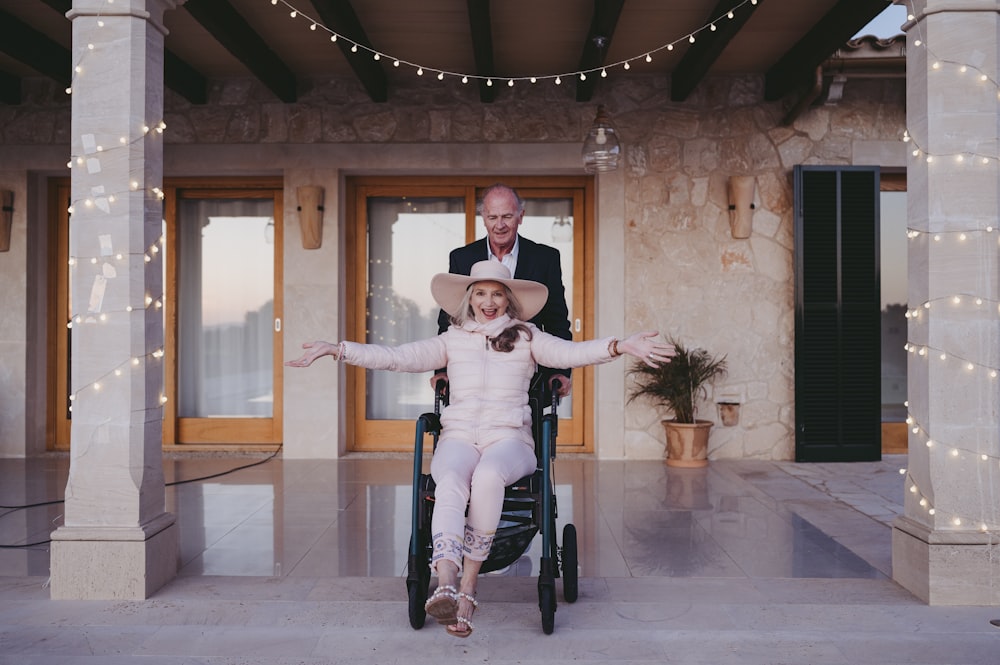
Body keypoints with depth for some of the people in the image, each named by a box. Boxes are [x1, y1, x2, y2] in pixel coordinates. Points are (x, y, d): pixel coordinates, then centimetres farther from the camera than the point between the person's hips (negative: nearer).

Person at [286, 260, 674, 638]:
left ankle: (468, 588, -28)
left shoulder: (526, 338, 12)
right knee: (451, 482, -33)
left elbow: (572, 353, -4)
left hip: (509, 439, -1)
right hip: (458, 438, 1)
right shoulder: (452, 340, 16)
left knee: (487, 476, -35)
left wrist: (620, 346, -23)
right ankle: (446, 585, -49)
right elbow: (395, 357, 10)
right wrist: (337, 349, -1)